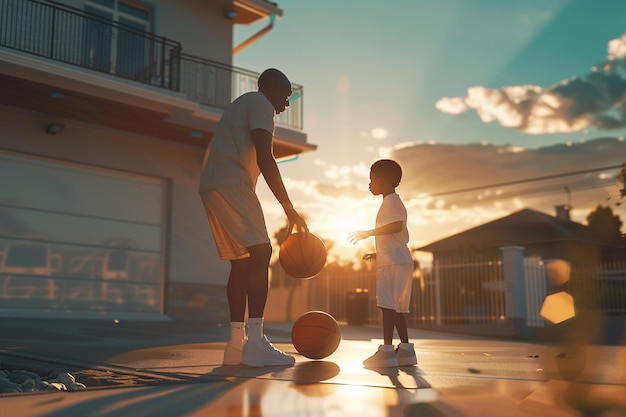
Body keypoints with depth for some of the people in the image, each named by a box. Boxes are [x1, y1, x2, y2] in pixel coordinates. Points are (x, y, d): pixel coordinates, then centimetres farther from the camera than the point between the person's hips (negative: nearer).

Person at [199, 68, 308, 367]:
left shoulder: (242, 103, 31)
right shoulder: (261, 103, 0)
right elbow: (264, 159, -14)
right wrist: (289, 209, -15)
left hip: (211, 187, 10)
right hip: (231, 183, -10)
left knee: (241, 260, 9)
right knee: (260, 252, -17)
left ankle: (237, 344, 8)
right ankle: (256, 343, -25)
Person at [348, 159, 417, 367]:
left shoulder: (390, 201, -5)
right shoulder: (395, 202, 26)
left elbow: (397, 226, -24)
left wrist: (368, 233, -19)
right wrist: (377, 254, 26)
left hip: (393, 262, -11)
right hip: (399, 260, 11)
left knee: (387, 304, -14)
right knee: (395, 307, 10)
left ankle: (387, 349, -17)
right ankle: (405, 349, 9)